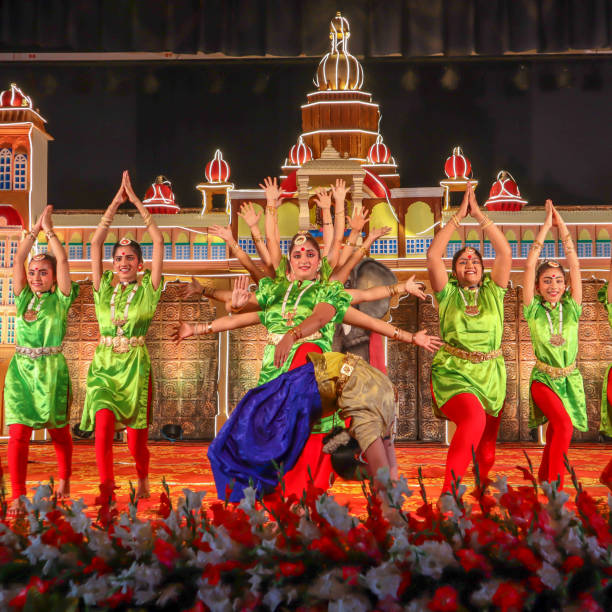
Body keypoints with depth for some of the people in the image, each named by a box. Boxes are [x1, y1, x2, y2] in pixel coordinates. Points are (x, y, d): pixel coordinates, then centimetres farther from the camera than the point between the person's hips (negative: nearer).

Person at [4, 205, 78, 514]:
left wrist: (49, 229, -3)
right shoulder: (24, 298, 8)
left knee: (58, 430, 12)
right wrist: (34, 230, 2)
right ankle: (17, 498, -6)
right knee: (18, 434, -7)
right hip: (21, 370, 2)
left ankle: (64, 482, 34)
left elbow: (62, 260, -9)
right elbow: (18, 260, 2)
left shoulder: (60, 299, -1)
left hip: (51, 369, -2)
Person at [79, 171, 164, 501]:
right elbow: (95, 244, 4)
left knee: (136, 430, 3)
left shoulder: (148, 289, 3)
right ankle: (105, 487, -17)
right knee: (104, 423, -17)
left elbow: (159, 242, -2)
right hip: (104, 364, 1)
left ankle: (142, 479, 27)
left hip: (135, 365, -1)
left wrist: (136, 201, 0)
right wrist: (116, 203, 1)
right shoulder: (104, 287, 9)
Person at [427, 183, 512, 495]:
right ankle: (448, 493, -35)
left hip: (490, 376, 4)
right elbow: (433, 255, -6)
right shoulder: (448, 293, 6)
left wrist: (479, 215, 0)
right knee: (473, 419, -33)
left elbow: (505, 252, 1)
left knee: (486, 452, 6)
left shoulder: (492, 291, 11)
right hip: (453, 372, -4)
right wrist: (458, 216, -4)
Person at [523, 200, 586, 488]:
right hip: (544, 378, -3)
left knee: (555, 436, 8)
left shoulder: (571, 308, -2)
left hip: (570, 379, 3)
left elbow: (575, 266, -7)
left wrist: (562, 227, -10)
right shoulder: (534, 310, -7)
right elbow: (529, 266, -15)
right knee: (564, 424, -25)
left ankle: (543, 479, 29)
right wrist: (545, 227, -16)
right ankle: (555, 486, -19)